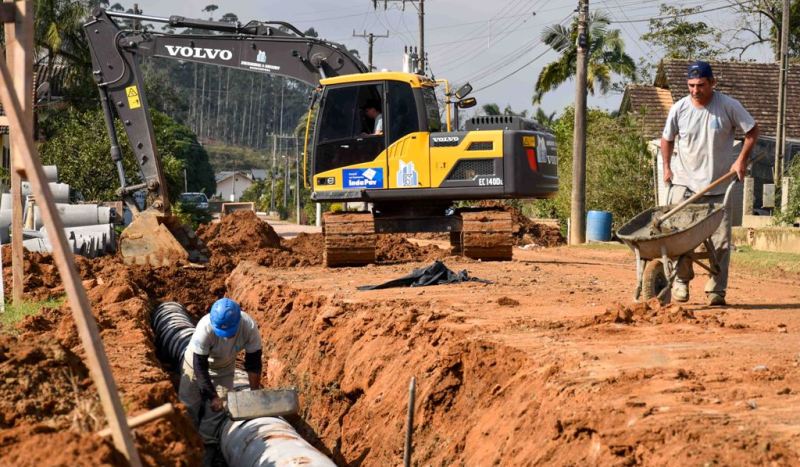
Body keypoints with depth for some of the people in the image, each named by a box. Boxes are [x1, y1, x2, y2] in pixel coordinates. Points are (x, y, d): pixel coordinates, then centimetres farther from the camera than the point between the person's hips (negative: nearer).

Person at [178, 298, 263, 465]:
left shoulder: (249, 327, -33)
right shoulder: (205, 328, -40)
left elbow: (253, 362, -18)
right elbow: (200, 367, -29)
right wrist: (213, 396, -27)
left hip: (224, 367, 2)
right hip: (197, 362, -2)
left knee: (217, 407, -4)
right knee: (189, 404, 3)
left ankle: (208, 448, 9)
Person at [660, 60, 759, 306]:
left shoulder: (729, 106, -9)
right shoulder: (679, 108, -3)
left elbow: (752, 131, 2)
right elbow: (667, 139, 13)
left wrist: (741, 160, -7)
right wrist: (667, 167, 6)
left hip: (719, 185, -1)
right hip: (685, 183, 1)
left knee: (720, 241, -1)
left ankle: (716, 290, 9)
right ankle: (681, 280, 13)